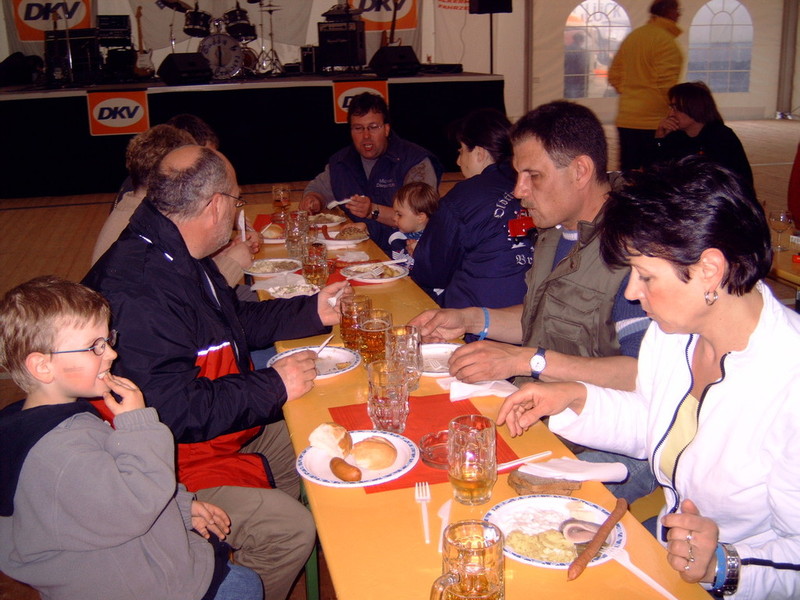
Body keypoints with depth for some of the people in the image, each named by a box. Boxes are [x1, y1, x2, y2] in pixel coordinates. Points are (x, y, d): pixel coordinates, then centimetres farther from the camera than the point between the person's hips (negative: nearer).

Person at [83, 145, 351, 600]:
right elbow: (174, 410, -32)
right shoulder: (139, 289, -30)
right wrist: (272, 386, -22)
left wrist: (313, 312, 14)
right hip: (174, 463, -11)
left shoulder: (177, 256, 4)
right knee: (289, 528, -20)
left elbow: (237, 321, 20)